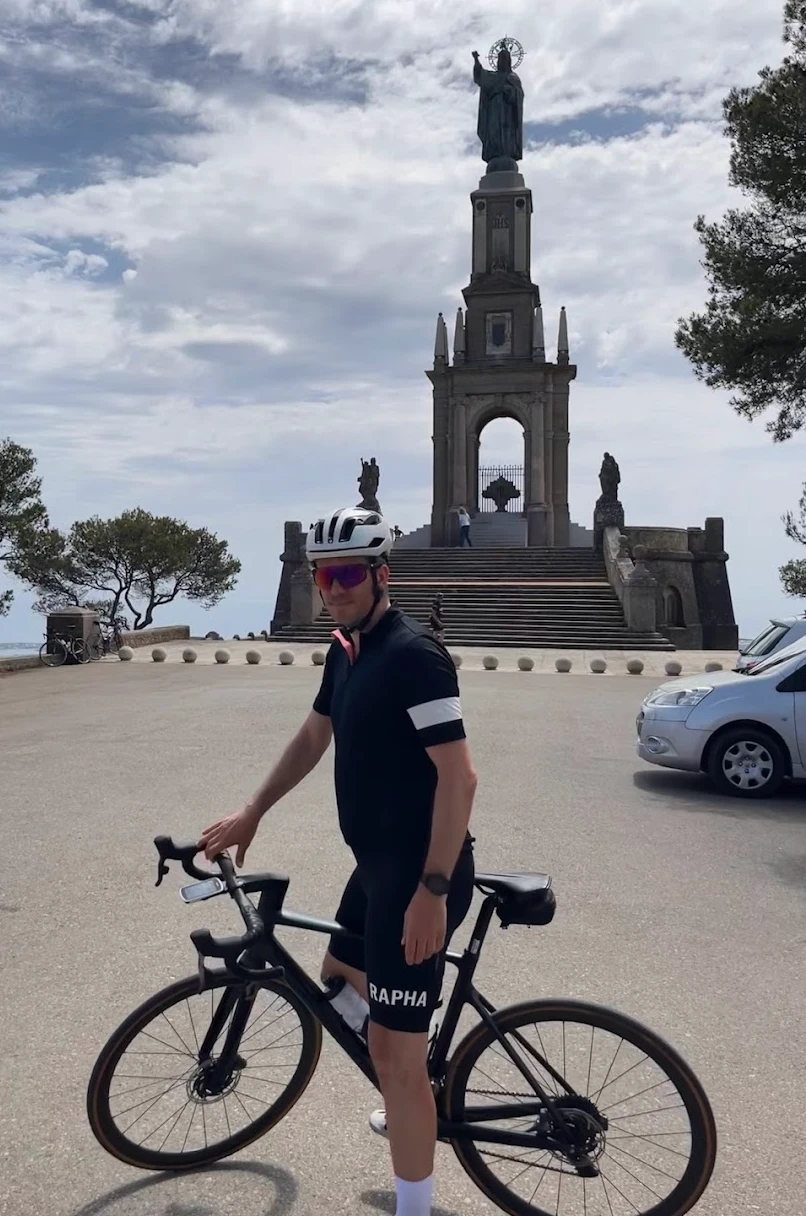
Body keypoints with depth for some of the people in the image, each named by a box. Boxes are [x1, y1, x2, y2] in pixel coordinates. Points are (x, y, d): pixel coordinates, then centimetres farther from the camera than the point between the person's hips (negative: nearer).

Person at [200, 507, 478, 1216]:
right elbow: (313, 739, 21)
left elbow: (459, 776, -25)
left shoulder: (413, 654, -21)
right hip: (379, 864, 10)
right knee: (340, 982, 28)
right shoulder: (346, 650, 8)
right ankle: (415, 1101, 50)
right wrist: (251, 814, 22)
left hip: (420, 875, -10)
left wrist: (432, 891, -27)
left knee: (393, 1047, -2)